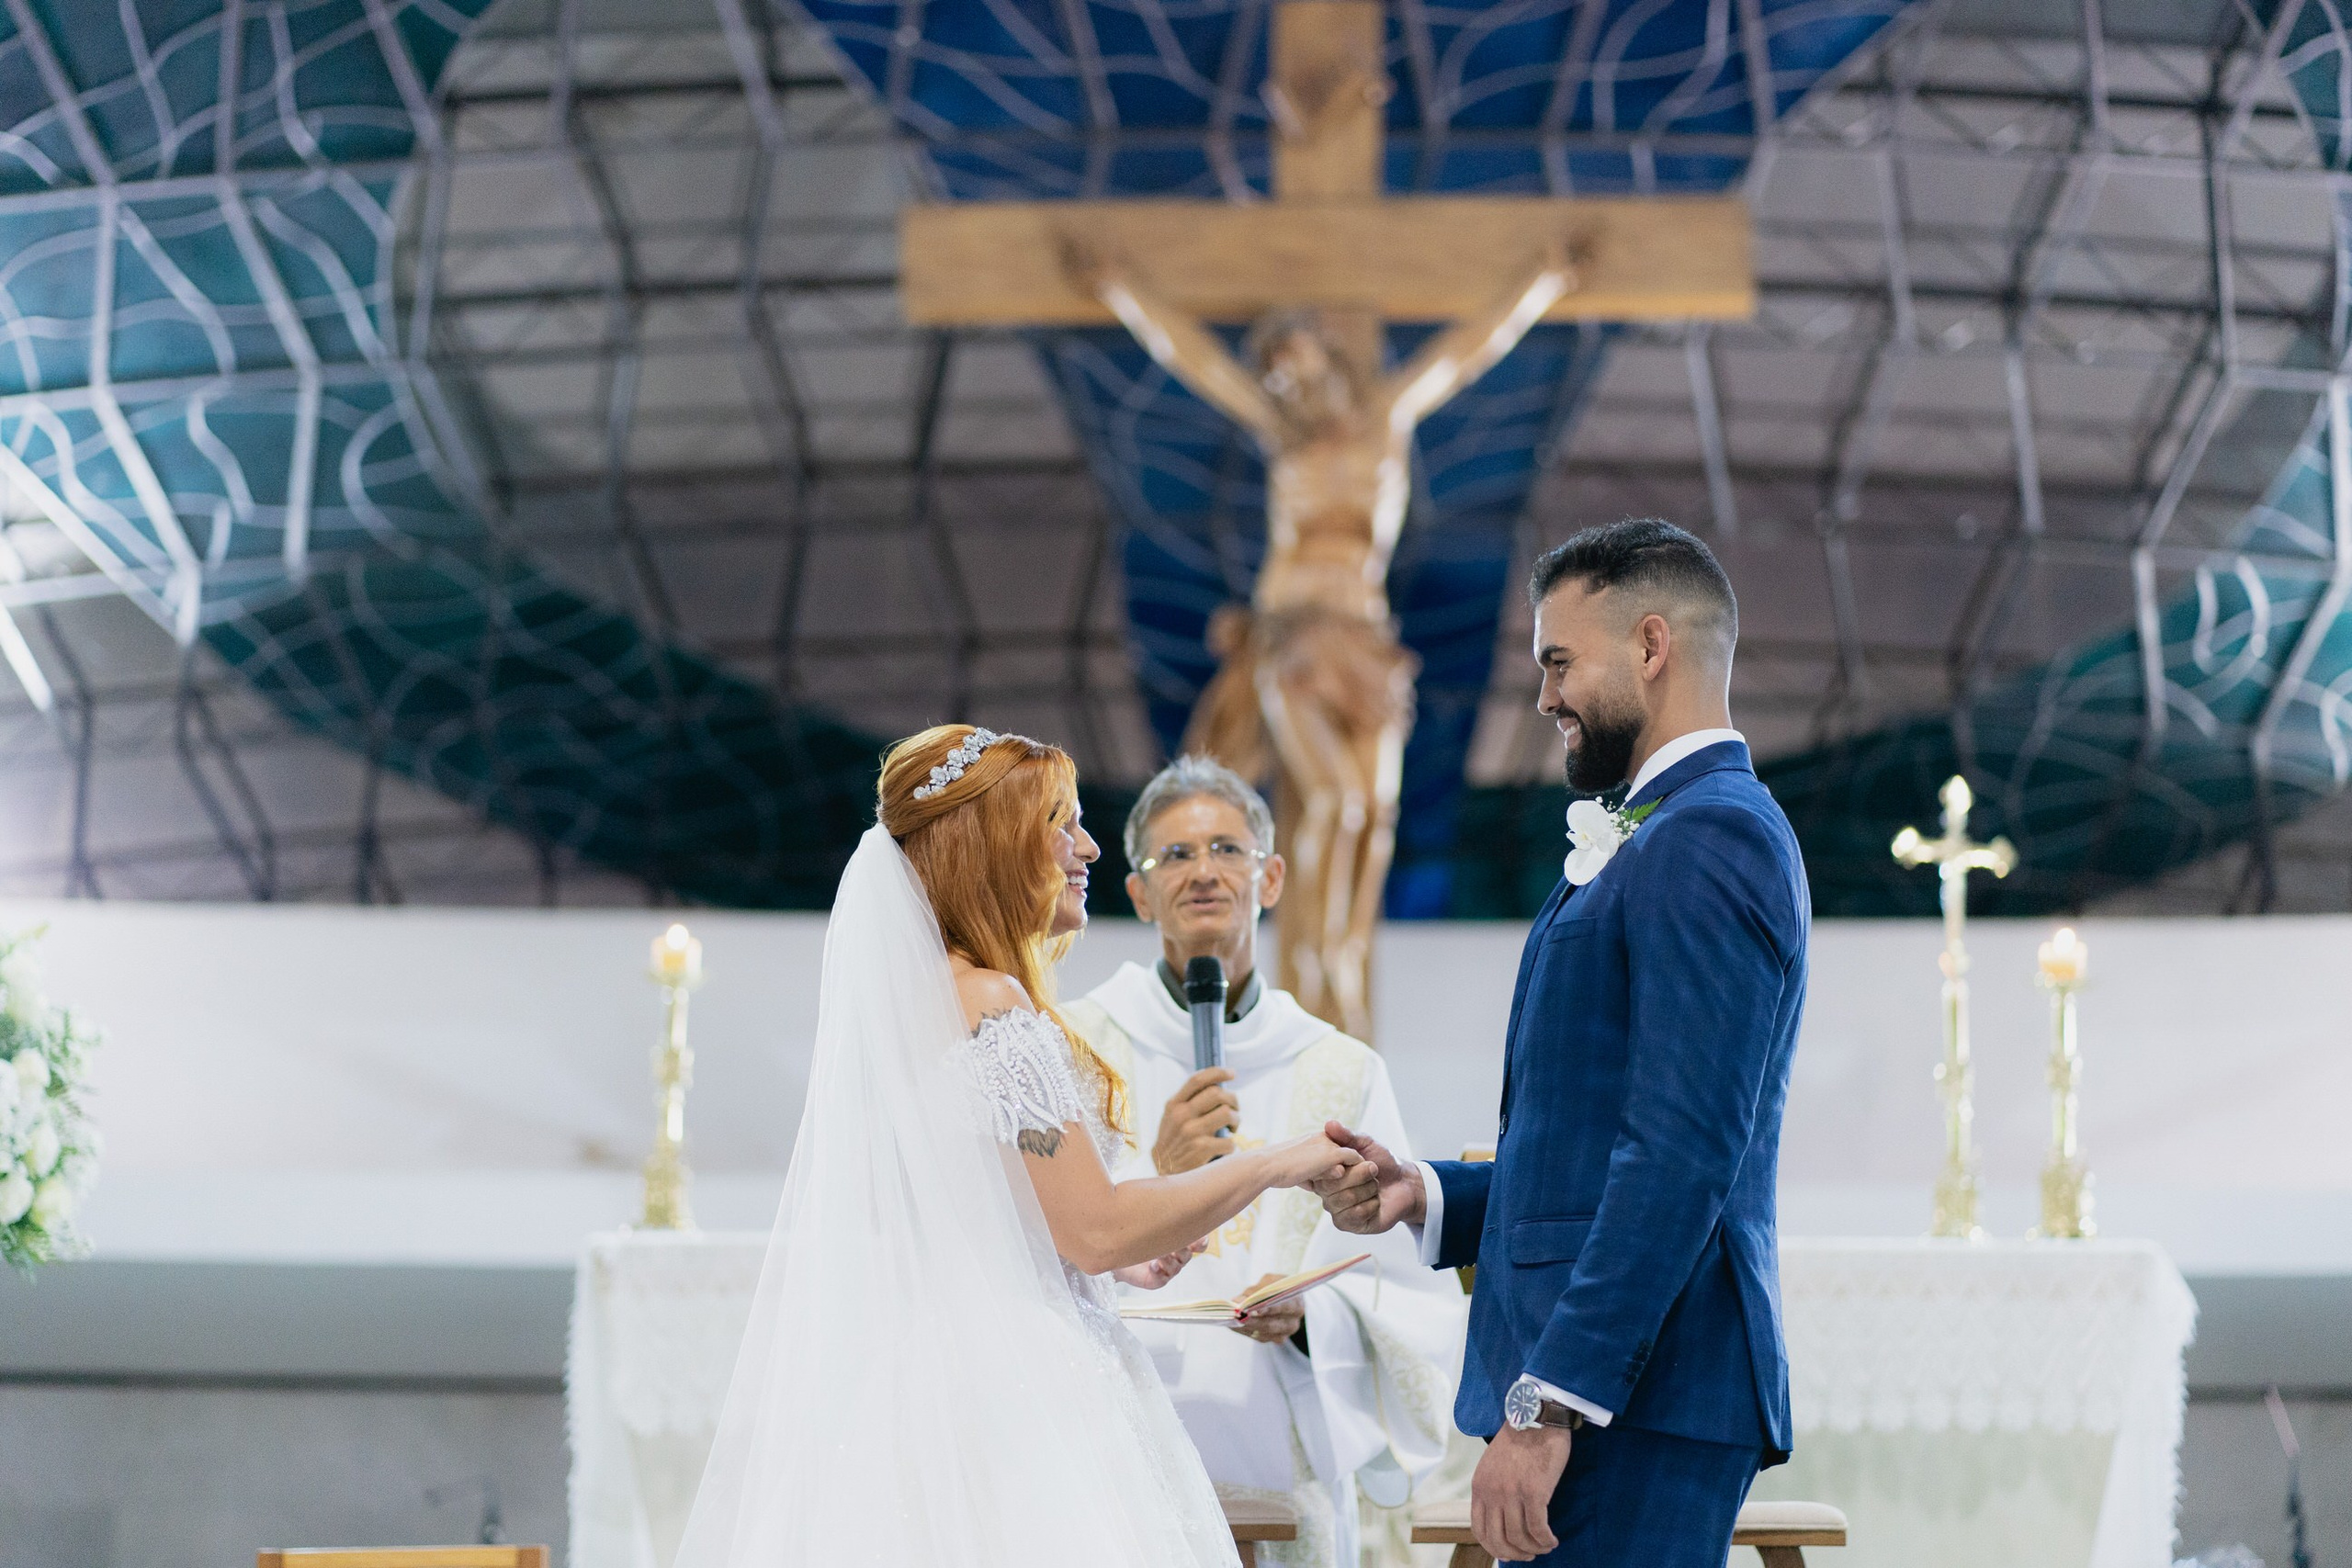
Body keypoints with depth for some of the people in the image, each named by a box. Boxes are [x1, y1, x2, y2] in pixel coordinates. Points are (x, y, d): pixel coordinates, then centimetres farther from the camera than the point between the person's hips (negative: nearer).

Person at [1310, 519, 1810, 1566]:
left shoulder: (1710, 835, -11)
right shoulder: (1690, 832, 22)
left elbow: (1682, 1156, -20)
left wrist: (1550, 1405, -22)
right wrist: (1425, 1197, 10)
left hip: (1634, 1395, -10)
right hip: (1604, 1384, 10)